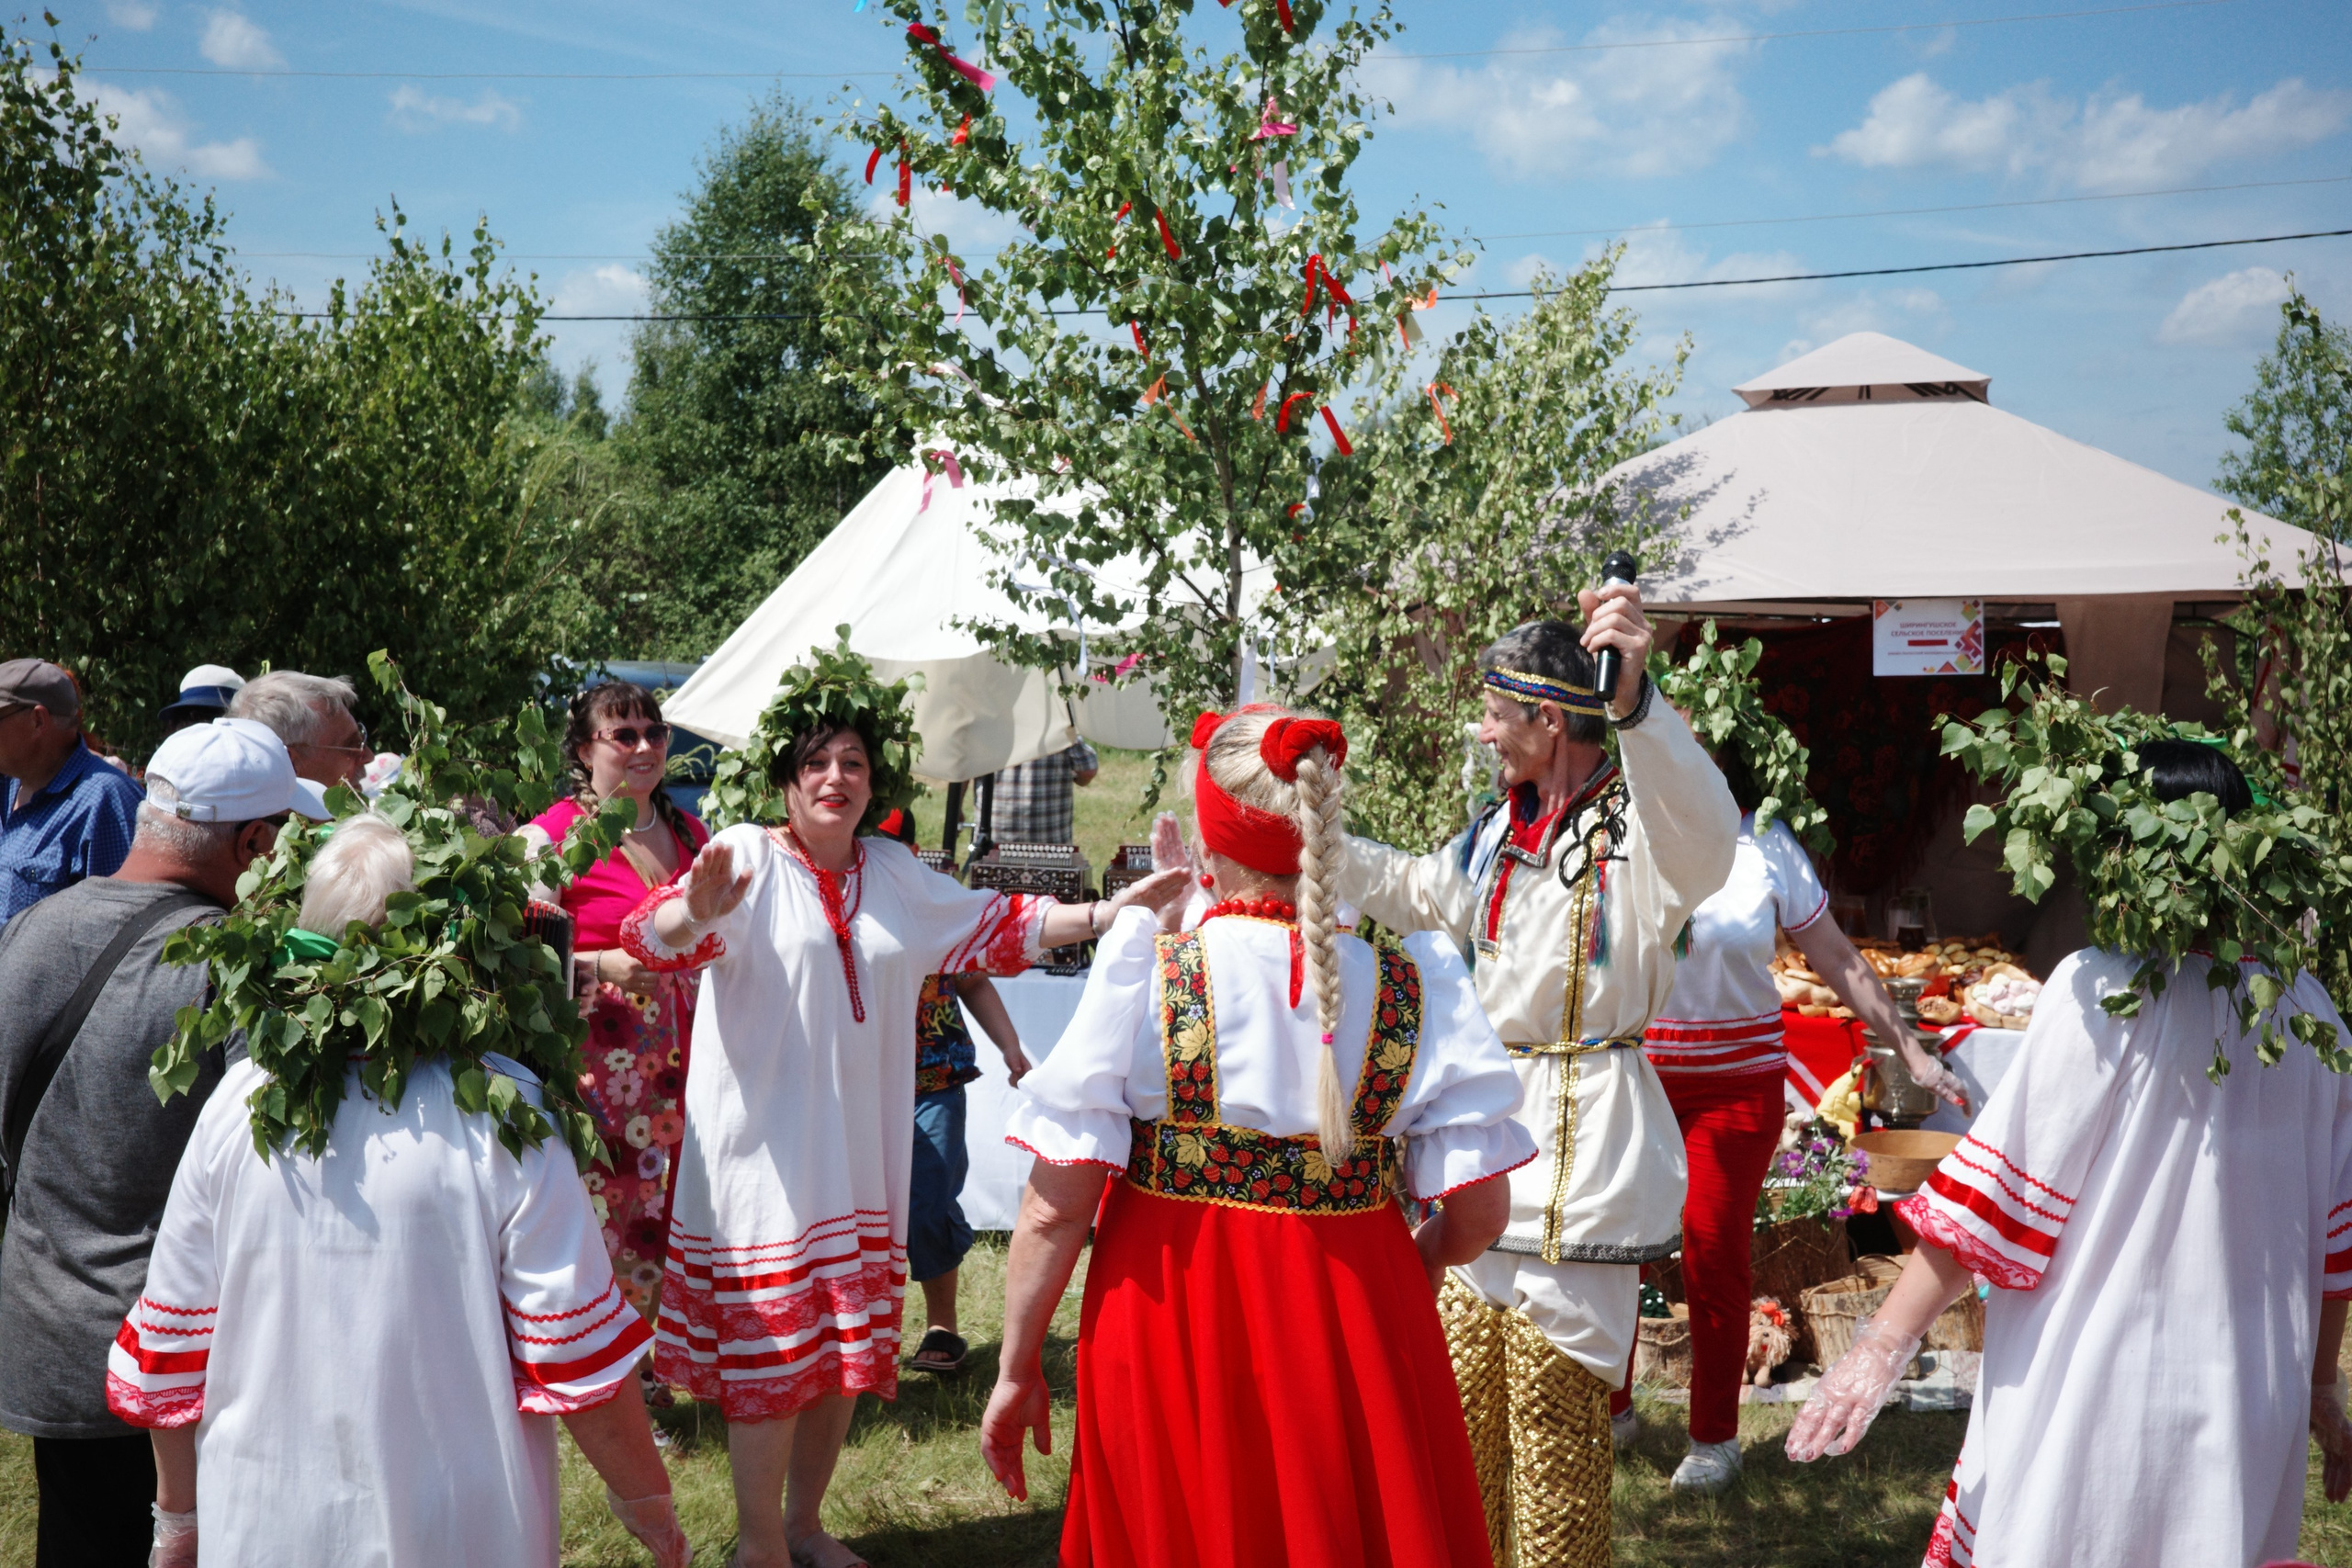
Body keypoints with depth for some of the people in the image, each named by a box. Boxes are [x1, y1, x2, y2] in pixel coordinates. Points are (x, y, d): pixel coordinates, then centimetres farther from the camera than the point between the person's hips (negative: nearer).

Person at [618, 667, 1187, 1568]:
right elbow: (653, 937, -22)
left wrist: (1110, 912, 5)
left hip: (861, 1153, 6)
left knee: (846, 1352, 14)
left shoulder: (892, 873, 11)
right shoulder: (747, 856, -8)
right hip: (765, 1150, -6)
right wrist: (695, 912, -47)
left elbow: (990, 926, 15)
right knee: (771, 1355, -3)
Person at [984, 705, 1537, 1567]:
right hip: (1354, 1330, 1)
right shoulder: (1415, 985, -9)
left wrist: (1017, 1369, 1)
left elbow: (1056, 1208, -12)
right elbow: (1480, 1213, -6)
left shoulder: (1144, 976, -14)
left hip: (1168, 1339, -1)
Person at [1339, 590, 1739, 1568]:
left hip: (1584, 1151, -8)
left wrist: (1634, 701, -57)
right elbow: (1406, 890, 30)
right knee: (1465, 1423, 19)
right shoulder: (1499, 836, 10)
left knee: (1556, 1445, 0)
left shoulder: (1634, 829, -16)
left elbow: (1706, 838, -42)